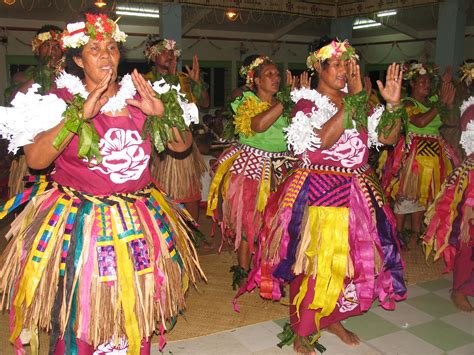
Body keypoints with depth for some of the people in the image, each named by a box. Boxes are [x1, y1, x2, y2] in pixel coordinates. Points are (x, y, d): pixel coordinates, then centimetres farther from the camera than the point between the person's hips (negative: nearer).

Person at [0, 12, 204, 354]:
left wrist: (161, 113, -11)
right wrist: (81, 115, -22)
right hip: (78, 222, -3)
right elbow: (34, 159, -17)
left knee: (136, 308, 13)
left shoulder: (138, 97, 5)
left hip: (139, 220, 3)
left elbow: (182, 144, 7)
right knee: (79, 312, 7)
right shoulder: (62, 99, -4)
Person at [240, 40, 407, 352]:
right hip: (318, 193, -6)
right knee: (314, 262, -1)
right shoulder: (307, 103, -7)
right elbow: (323, 140, -26)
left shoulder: (357, 103, 10)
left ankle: (331, 318, 36)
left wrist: (393, 104, -11)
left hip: (358, 192, 6)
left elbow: (388, 137, 5)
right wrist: (354, 98, -23)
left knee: (351, 259, 13)